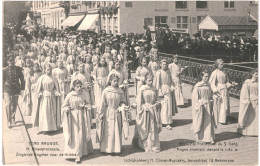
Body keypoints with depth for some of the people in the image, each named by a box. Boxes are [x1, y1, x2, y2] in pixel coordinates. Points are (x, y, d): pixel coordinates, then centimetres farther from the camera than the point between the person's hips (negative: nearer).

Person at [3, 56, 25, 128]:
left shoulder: (18, 69, 2)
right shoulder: (5, 70, -2)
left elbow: (22, 80, 9)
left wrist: (22, 89, 4)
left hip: (16, 89, 2)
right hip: (7, 89, -2)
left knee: (14, 105, 15)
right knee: (8, 105, -11)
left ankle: (13, 118, 37)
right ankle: (9, 122, -8)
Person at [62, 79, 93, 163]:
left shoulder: (83, 95, 2)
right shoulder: (69, 95, -7)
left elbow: (88, 104, 11)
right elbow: (63, 106, -2)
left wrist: (85, 106, -10)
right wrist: (67, 109, -22)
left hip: (82, 117, 3)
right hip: (73, 117, -3)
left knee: (82, 135, 8)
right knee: (74, 136, -5)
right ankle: (77, 155, 0)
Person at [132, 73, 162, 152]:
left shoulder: (155, 90, 7)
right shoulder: (142, 89, -6)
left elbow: (157, 100, 15)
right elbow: (139, 101, -6)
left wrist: (157, 104, -5)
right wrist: (145, 107, -16)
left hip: (153, 111, 4)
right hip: (145, 111, -4)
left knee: (154, 129, 6)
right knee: (145, 129, 2)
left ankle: (154, 146, 17)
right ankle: (146, 146, 15)